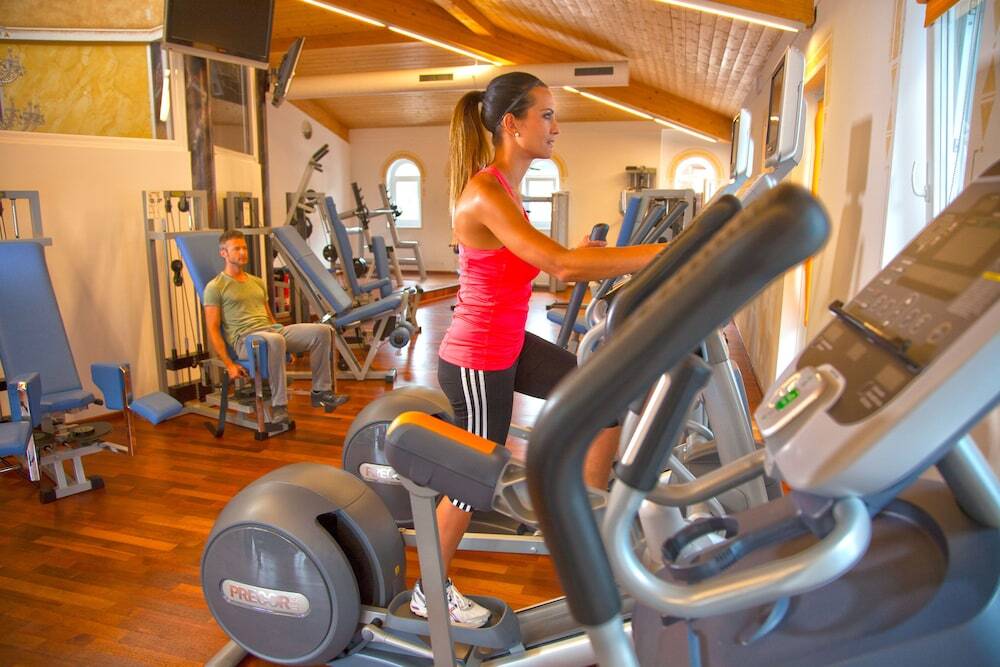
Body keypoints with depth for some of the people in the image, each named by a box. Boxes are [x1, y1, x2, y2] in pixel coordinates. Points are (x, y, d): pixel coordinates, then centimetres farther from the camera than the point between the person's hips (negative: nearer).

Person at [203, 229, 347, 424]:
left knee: (322, 331, -15)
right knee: (274, 341, -42)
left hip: (272, 330, 7)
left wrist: (289, 343, 13)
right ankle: (279, 405, -31)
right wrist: (229, 364, -14)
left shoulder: (258, 282, 24)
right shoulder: (215, 287, 2)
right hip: (244, 339, -7)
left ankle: (320, 391, -9)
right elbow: (213, 329, -4)